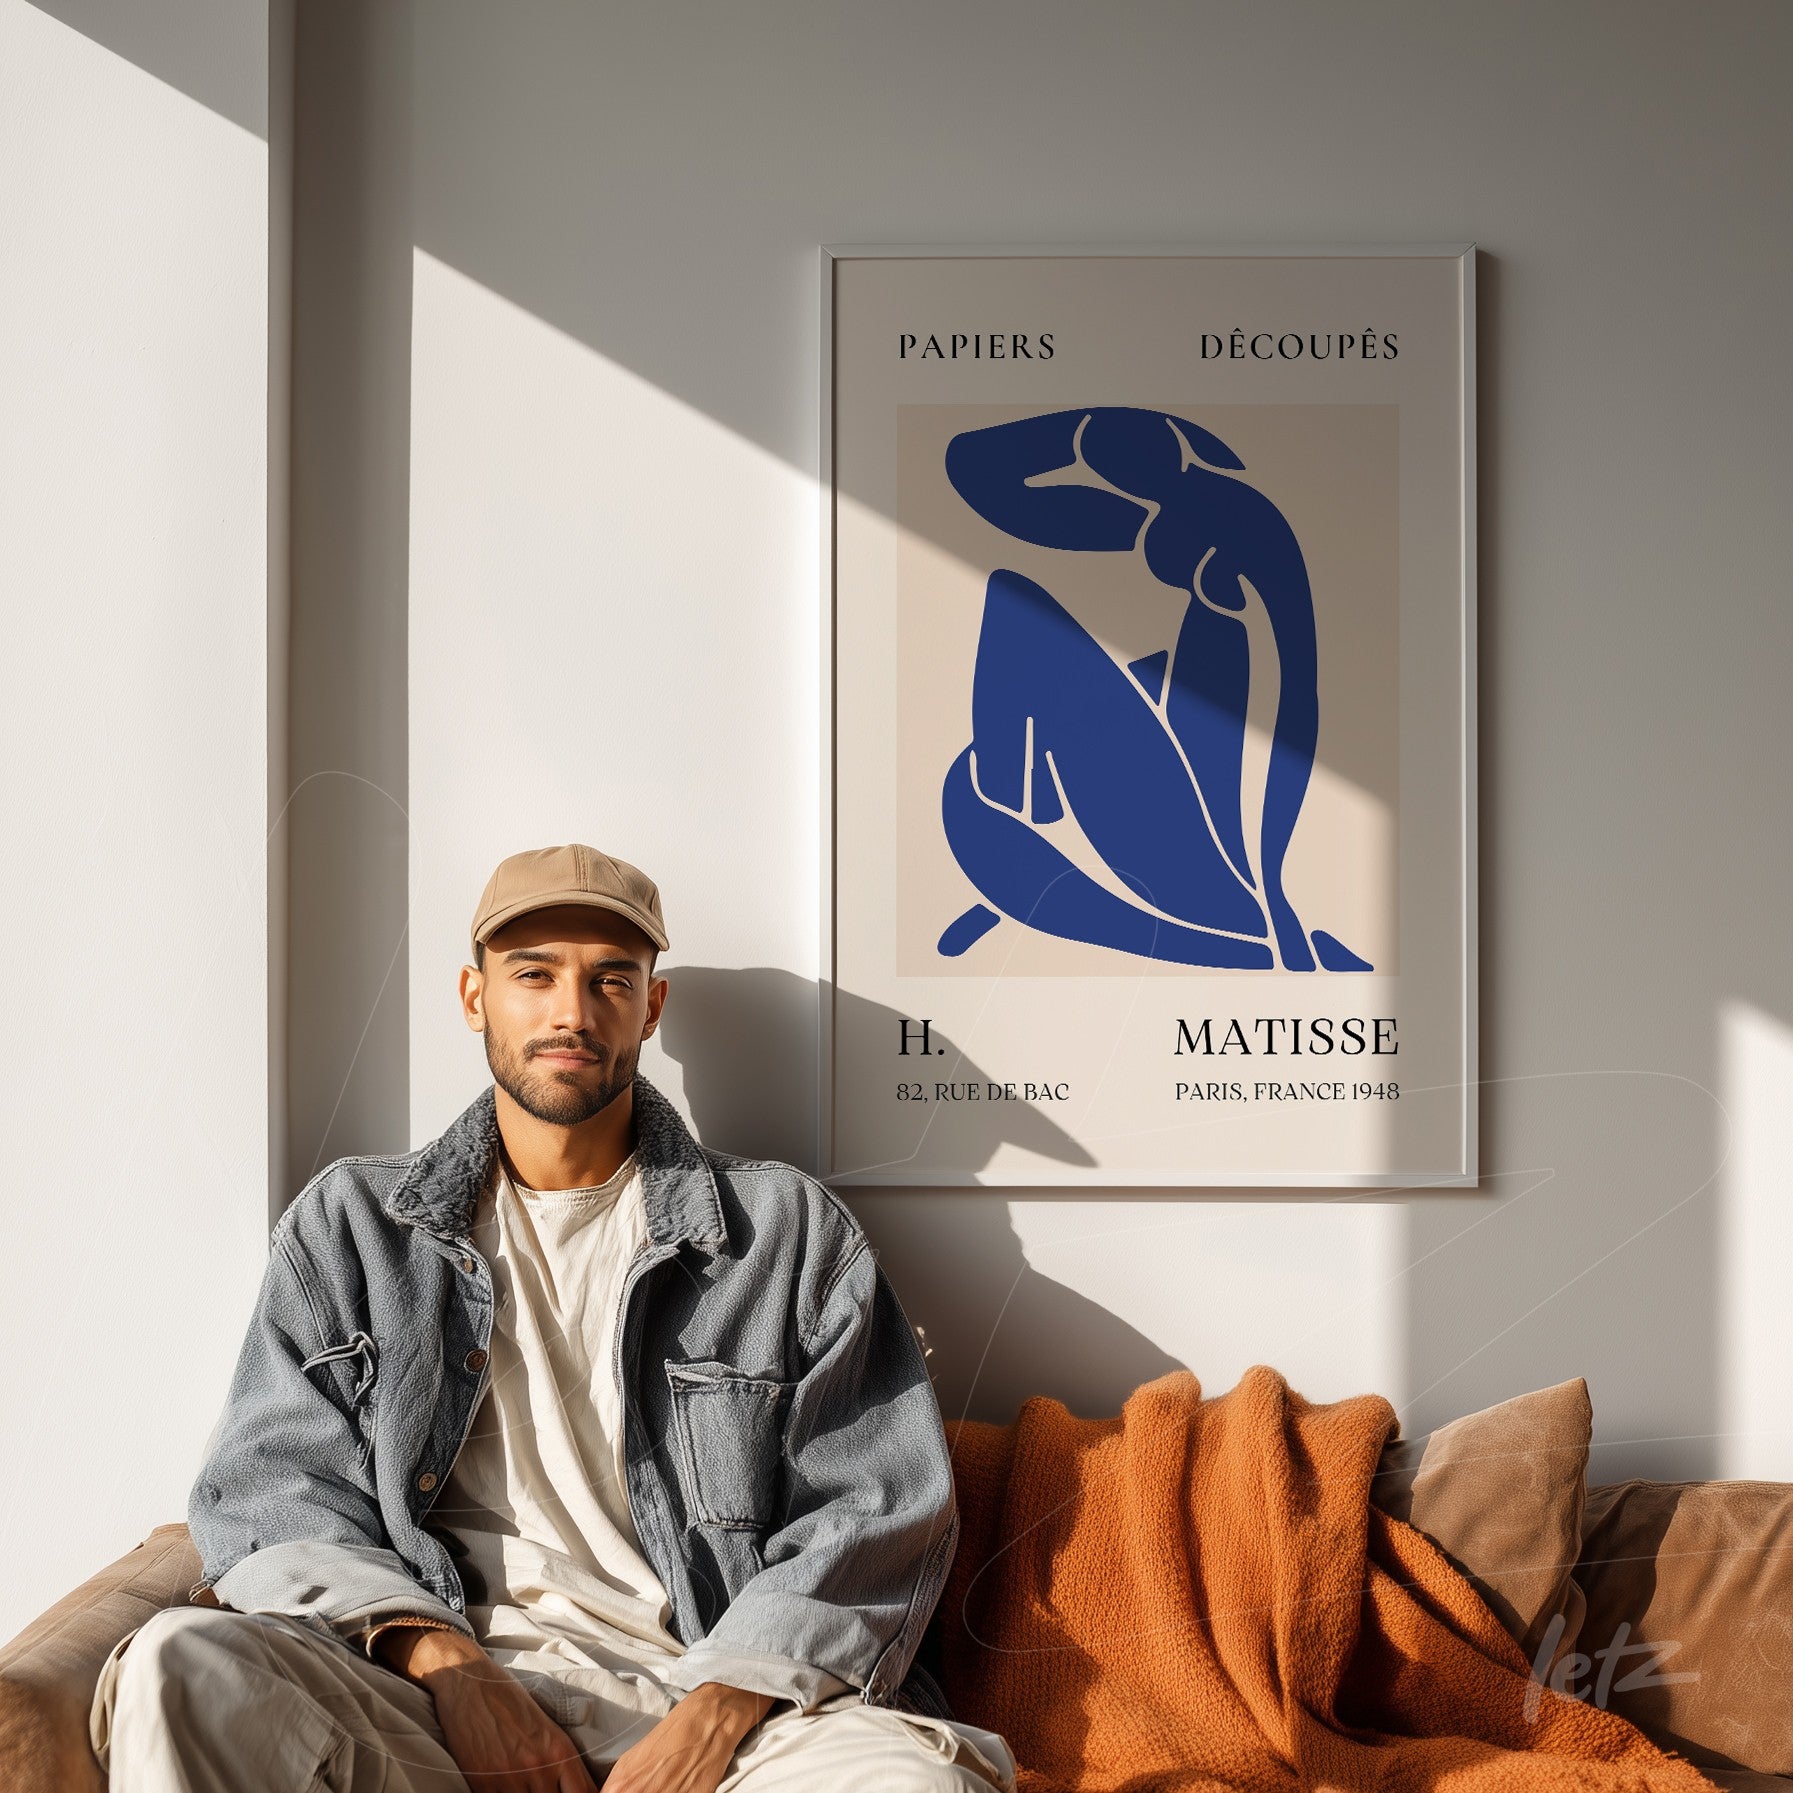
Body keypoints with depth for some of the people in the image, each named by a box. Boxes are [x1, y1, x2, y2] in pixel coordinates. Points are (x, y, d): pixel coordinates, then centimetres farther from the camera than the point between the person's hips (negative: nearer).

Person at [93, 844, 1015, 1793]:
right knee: (180, 1666, -29)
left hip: (717, 1688, -1)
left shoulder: (790, 1232, 11)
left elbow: (879, 1511, 4)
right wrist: (444, 1662, -11)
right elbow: (272, 1491, 7)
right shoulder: (347, 1224, 16)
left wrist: (718, 1713, -12)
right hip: (433, 1691, 1)